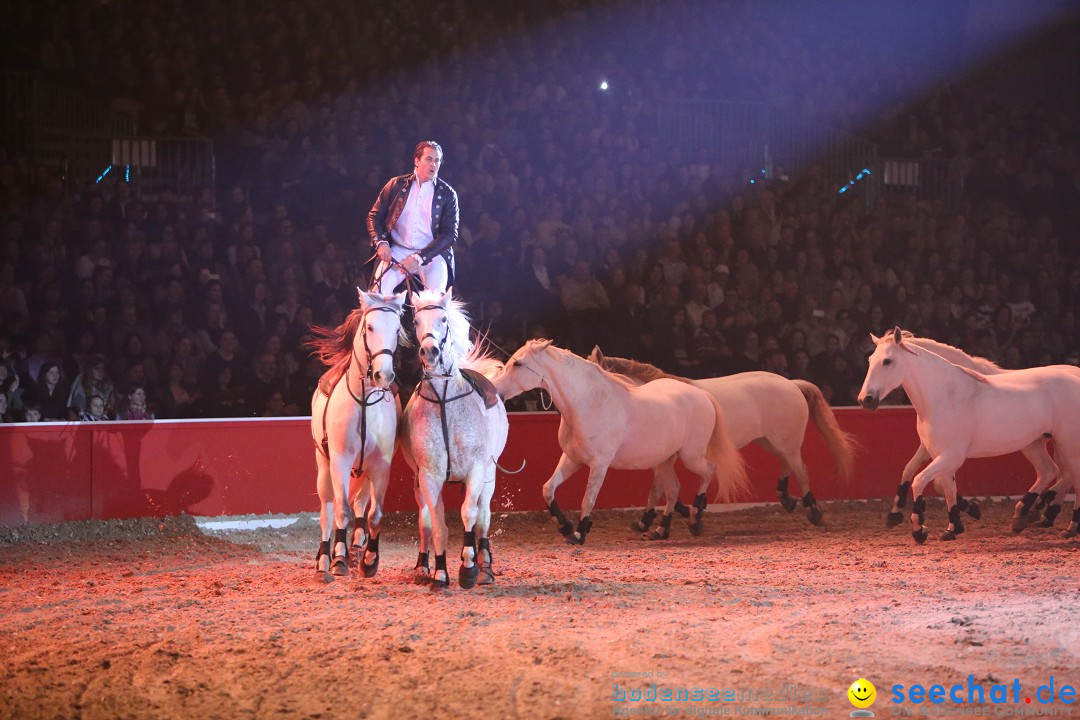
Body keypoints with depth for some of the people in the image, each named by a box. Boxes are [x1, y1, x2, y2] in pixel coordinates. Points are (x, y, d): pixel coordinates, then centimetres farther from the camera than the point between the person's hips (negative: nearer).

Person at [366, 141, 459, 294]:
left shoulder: (448, 194, 1)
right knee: (379, 289, -24)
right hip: (397, 251, 1)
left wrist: (419, 258, -16)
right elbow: (374, 216, 11)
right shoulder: (396, 185, 6)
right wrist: (381, 243, -9)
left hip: (431, 253, -1)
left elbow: (450, 234, -5)